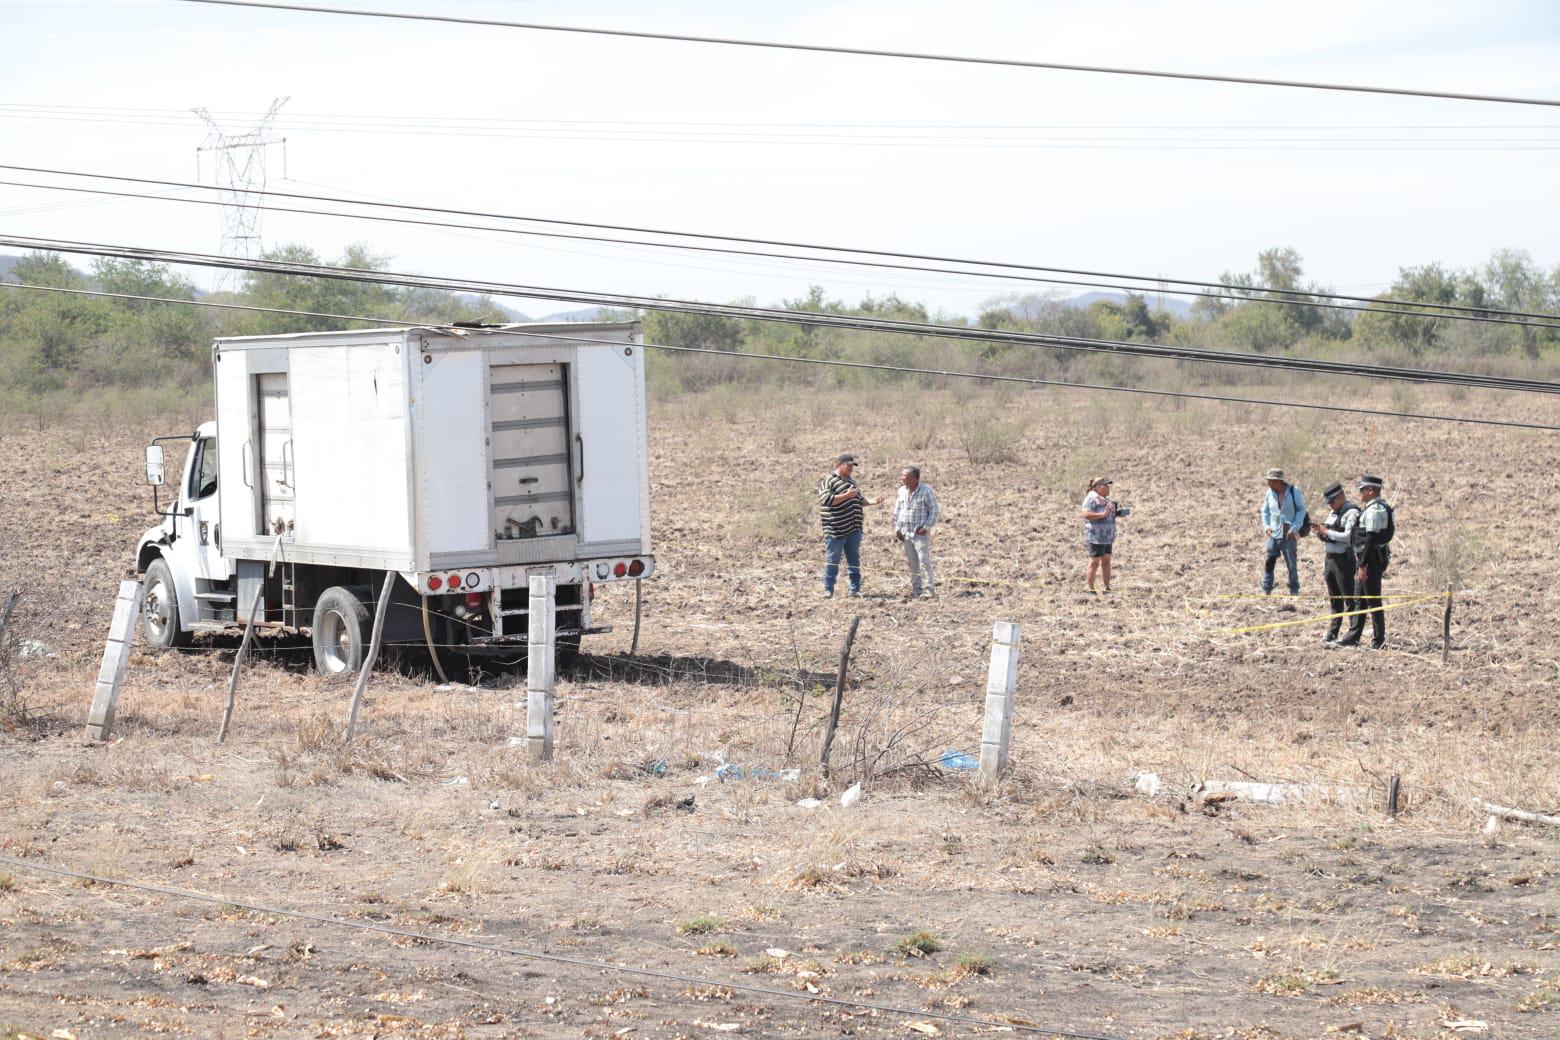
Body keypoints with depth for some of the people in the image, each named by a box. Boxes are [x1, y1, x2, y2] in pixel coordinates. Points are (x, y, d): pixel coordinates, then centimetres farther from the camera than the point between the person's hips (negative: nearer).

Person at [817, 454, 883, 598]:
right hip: (836, 531, -8)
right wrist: (847, 495, -22)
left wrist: (872, 501, 9)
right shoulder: (828, 482, -7)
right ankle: (828, 590, 2)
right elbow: (827, 500, -21)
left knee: (854, 559, 9)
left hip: (854, 530, 8)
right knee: (832, 560, -2)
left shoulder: (851, 481, 19)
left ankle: (855, 589, 14)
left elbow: (859, 499, 28)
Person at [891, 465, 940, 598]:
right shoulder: (902, 491, 7)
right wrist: (897, 528, 6)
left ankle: (930, 589, -6)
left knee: (924, 561, -9)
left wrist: (926, 527, -14)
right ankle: (915, 589, 17)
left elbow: (934, 511, -8)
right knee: (911, 563, 10)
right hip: (905, 533, 6)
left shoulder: (926, 491, -10)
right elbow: (897, 510, 15)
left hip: (920, 533, -6)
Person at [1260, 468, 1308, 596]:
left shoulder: (1293, 491, -7)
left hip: (1289, 535, -3)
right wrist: (1266, 526, 0)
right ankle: (1266, 591, 6)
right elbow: (1265, 511, 15)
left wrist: (1295, 528, -10)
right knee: (1268, 564, -1)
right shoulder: (1270, 493, 3)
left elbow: (1301, 510, -2)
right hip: (1273, 534, 3)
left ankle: (1294, 591, 15)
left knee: (1292, 565, 4)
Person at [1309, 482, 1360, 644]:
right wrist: (1319, 532, 2)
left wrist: (1327, 532, -17)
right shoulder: (1333, 513, 16)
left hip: (1344, 561, -9)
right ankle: (1332, 634, 20)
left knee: (1349, 600, -6)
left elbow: (1348, 537, -22)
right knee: (1334, 600, 14)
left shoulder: (1352, 513, -12)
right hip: (1330, 559, 9)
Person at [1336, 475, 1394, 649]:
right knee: (1359, 599, 14)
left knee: (1373, 600, -4)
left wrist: (1363, 565, -23)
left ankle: (1379, 640, 1)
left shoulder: (1374, 510, -18)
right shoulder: (1382, 508, 15)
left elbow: (1371, 539, -23)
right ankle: (1353, 636, 19)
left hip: (1371, 559, -11)